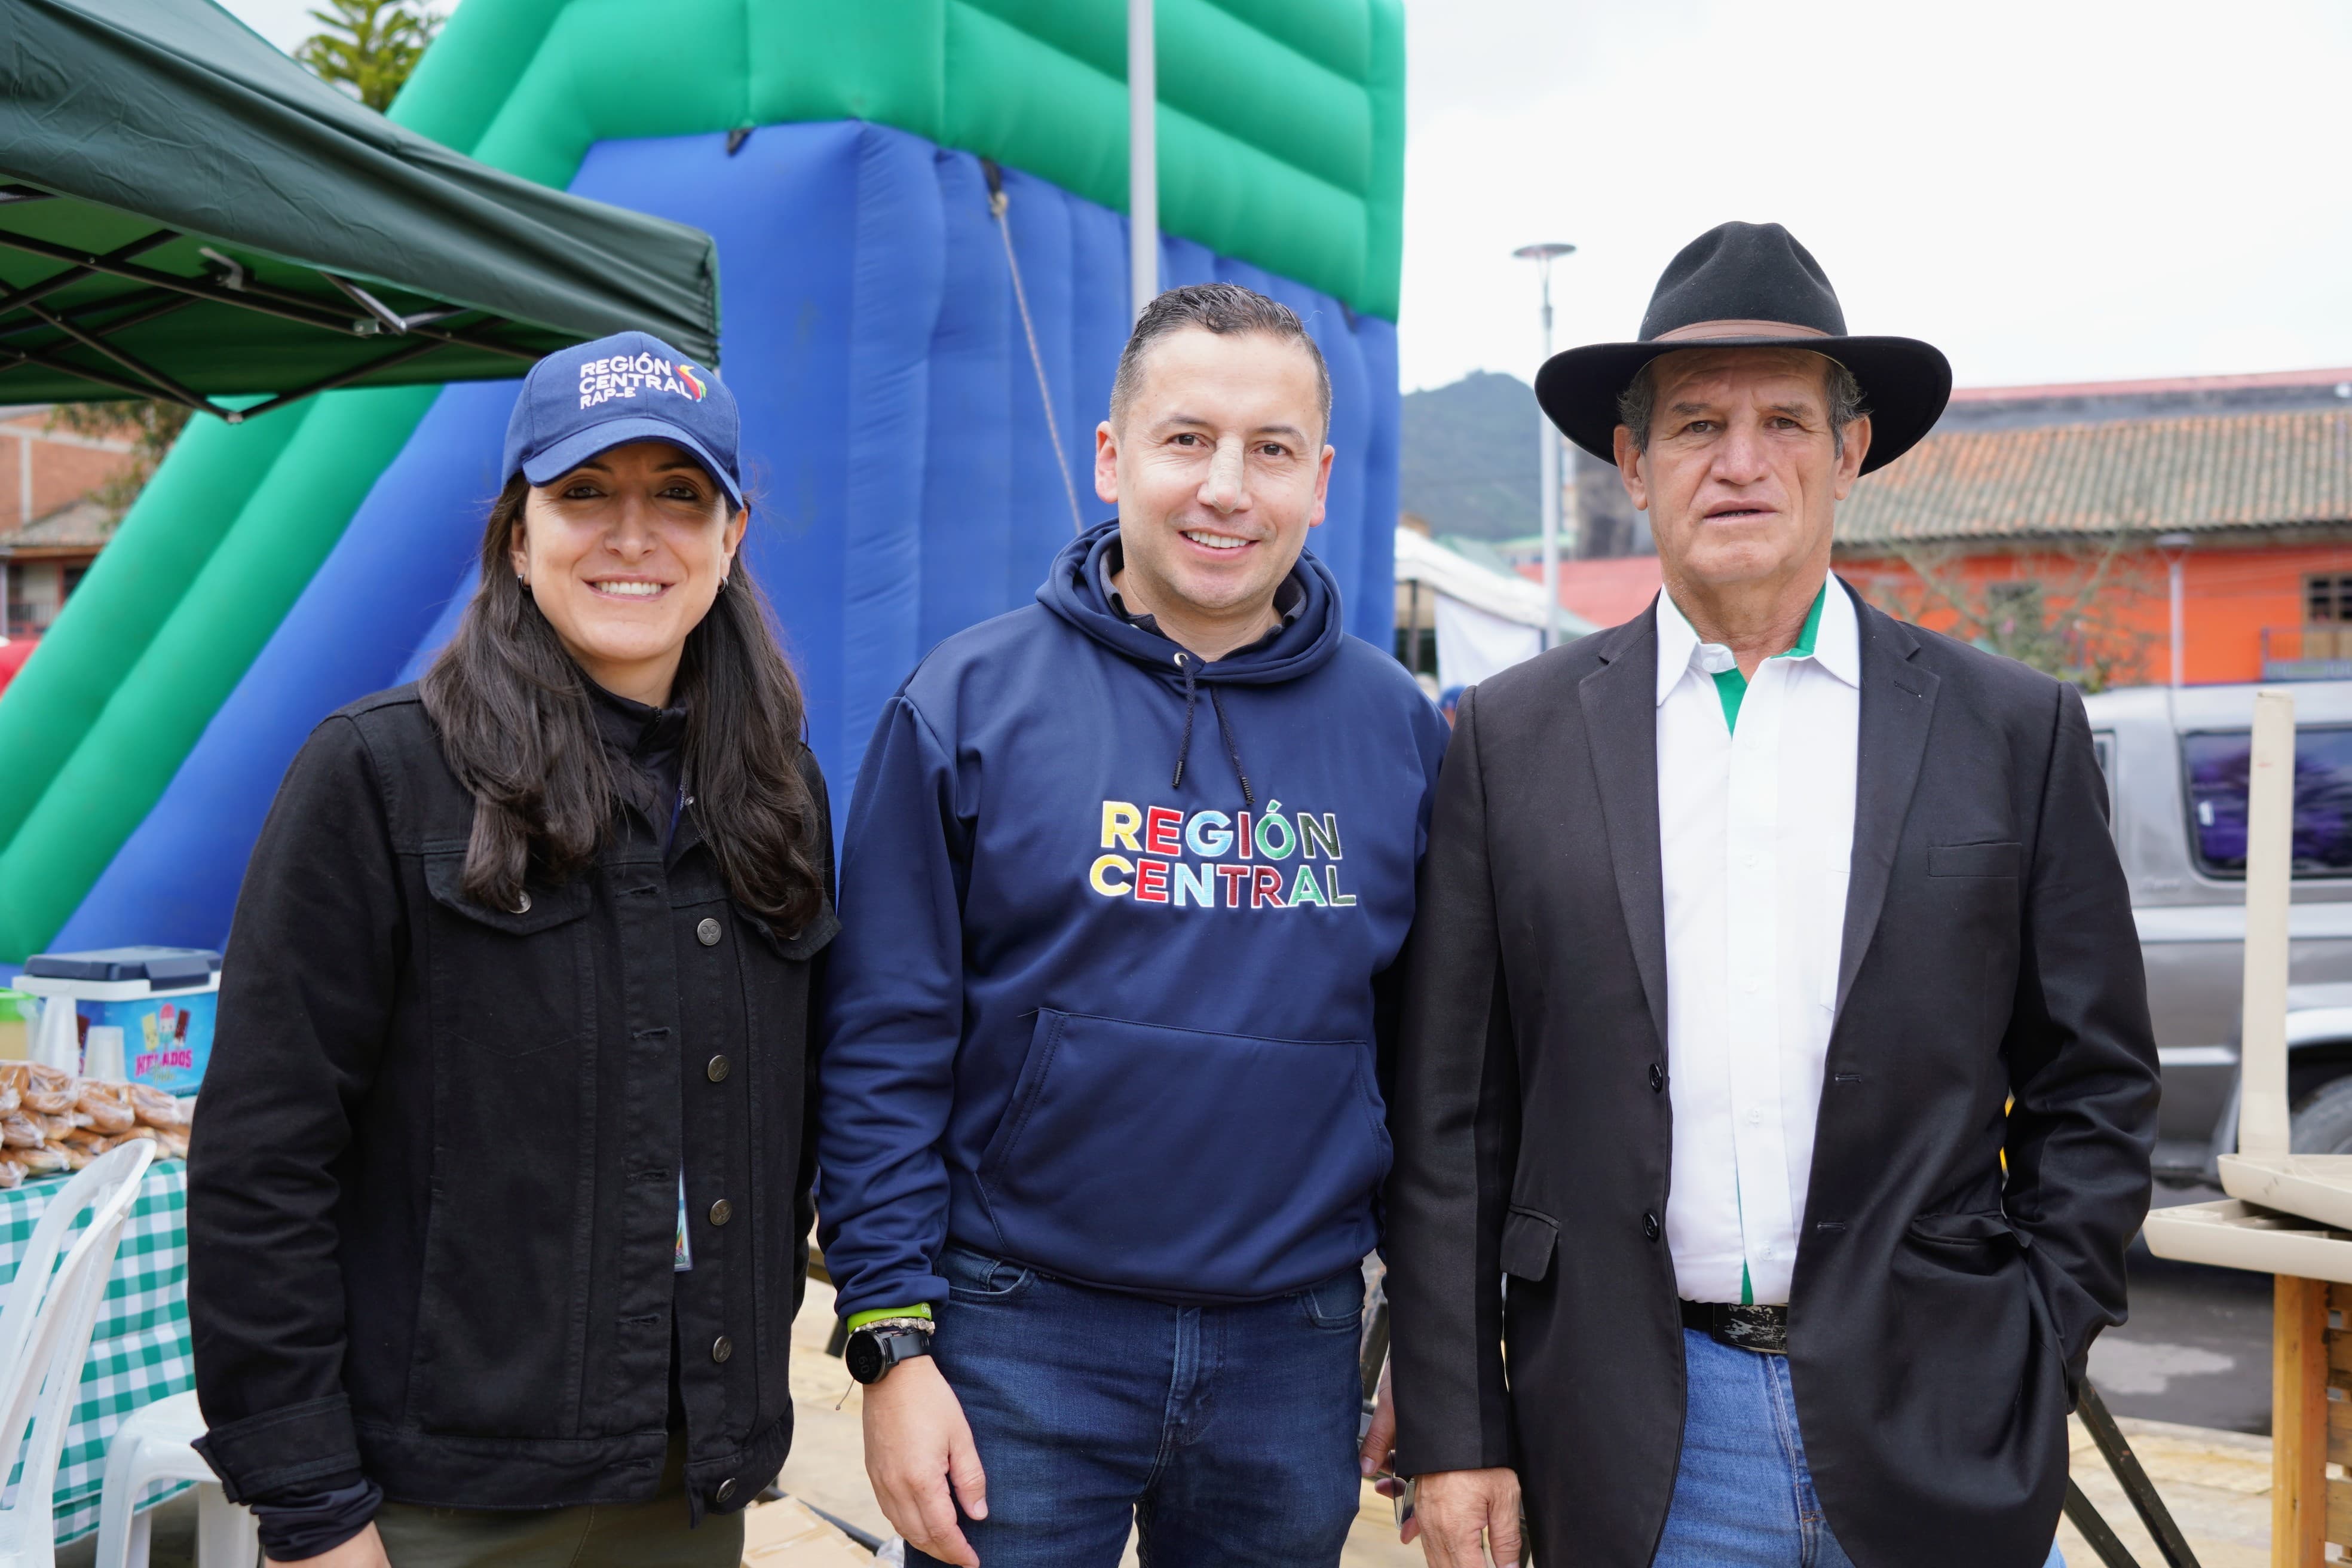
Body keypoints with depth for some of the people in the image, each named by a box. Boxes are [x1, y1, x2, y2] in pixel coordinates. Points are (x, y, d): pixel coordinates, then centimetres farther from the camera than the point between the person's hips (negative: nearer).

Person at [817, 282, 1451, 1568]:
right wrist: (893, 1340, -9)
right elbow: (884, 1048, -5)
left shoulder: (1399, 731, 1)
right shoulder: (969, 703, -6)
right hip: (1021, 1339, -2)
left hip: (1296, 1349, 3)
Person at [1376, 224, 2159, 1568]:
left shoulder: (2014, 730, 2)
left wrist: (2035, 1367, -1)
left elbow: (2095, 1084, 6)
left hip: (1936, 1435, 0)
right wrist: (1452, 1428, -2)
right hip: (1635, 1447, 0)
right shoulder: (1513, 738, 1)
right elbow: (1450, 1112, 0)